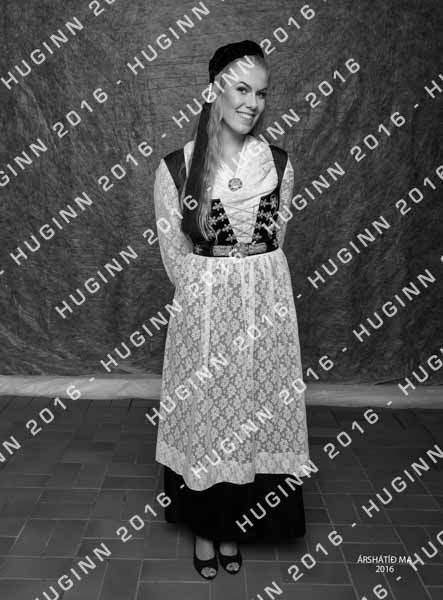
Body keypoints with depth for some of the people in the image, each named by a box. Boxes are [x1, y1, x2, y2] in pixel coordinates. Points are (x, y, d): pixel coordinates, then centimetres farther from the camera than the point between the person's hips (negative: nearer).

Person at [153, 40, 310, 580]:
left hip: (266, 307, 2)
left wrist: (250, 289, 6)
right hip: (202, 309, -2)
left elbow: (275, 241, 9)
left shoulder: (278, 164, 0)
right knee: (201, 414, 11)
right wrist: (211, 295, 1)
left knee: (256, 413, 12)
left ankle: (234, 526, 36)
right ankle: (203, 525, 36)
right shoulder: (176, 167, -7)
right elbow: (174, 254, -1)